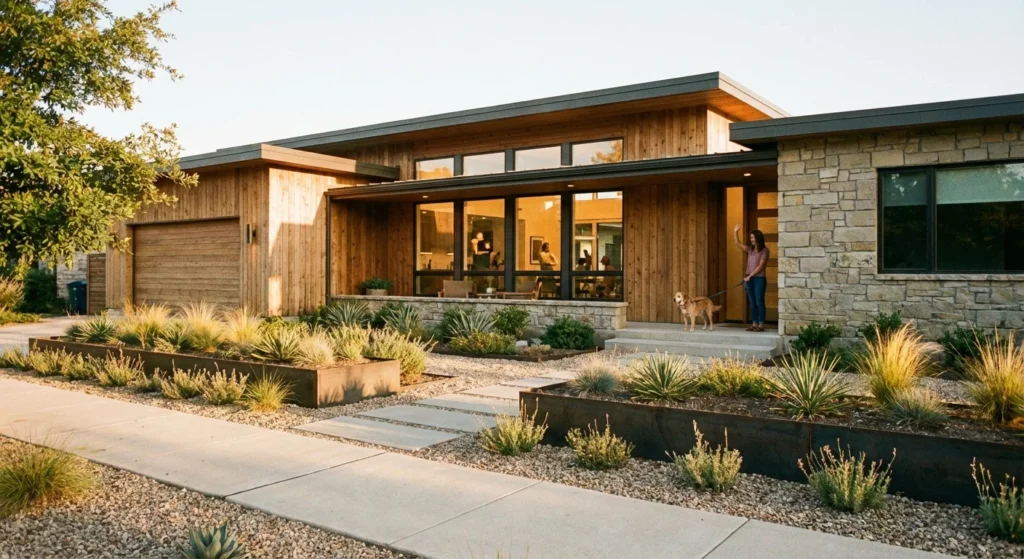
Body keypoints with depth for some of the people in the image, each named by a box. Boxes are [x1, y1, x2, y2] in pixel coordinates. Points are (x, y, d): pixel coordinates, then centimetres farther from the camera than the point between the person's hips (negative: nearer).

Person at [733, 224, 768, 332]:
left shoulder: (764, 250, -6)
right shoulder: (750, 249, 11)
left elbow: (761, 266, -13)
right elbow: (737, 243, 13)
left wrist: (750, 276, -14)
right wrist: (735, 231, 0)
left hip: (759, 279, -6)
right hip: (749, 279, 6)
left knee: (759, 301, -6)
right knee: (752, 302, 7)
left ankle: (761, 325, -4)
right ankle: (754, 324, 10)